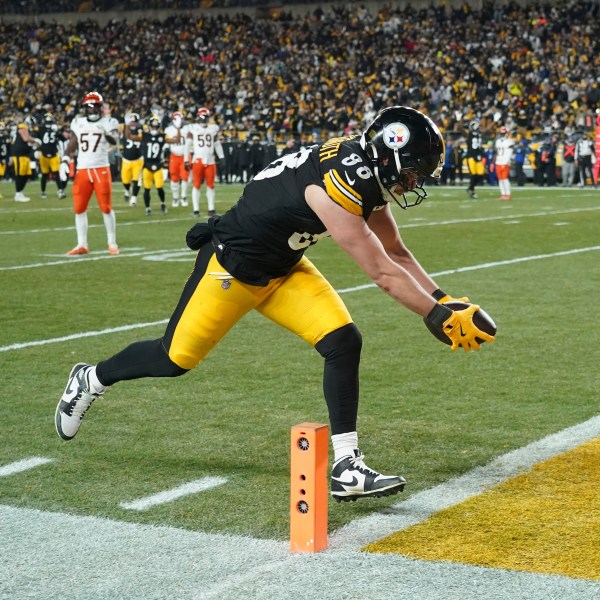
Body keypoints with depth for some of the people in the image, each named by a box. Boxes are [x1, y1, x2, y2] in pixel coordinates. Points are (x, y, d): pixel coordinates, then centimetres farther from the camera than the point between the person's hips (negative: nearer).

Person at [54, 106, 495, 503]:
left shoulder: (367, 171, -6)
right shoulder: (336, 186, -33)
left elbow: (396, 252, 5)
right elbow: (383, 273, -29)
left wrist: (443, 300, -3)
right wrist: (439, 317, -23)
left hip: (284, 269, 8)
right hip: (233, 266, -8)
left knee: (344, 342, -10)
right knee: (175, 359, 6)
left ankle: (347, 468, -7)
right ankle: (92, 380, 34)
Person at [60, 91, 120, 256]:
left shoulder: (109, 122, -1)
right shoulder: (78, 122, 8)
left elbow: (114, 141, -18)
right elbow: (72, 145, 14)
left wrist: (106, 120, -23)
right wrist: (65, 161, 3)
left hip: (101, 169, -3)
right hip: (82, 170, 3)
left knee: (106, 207, -1)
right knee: (79, 209, 2)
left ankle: (112, 243, 11)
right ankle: (82, 245, 9)